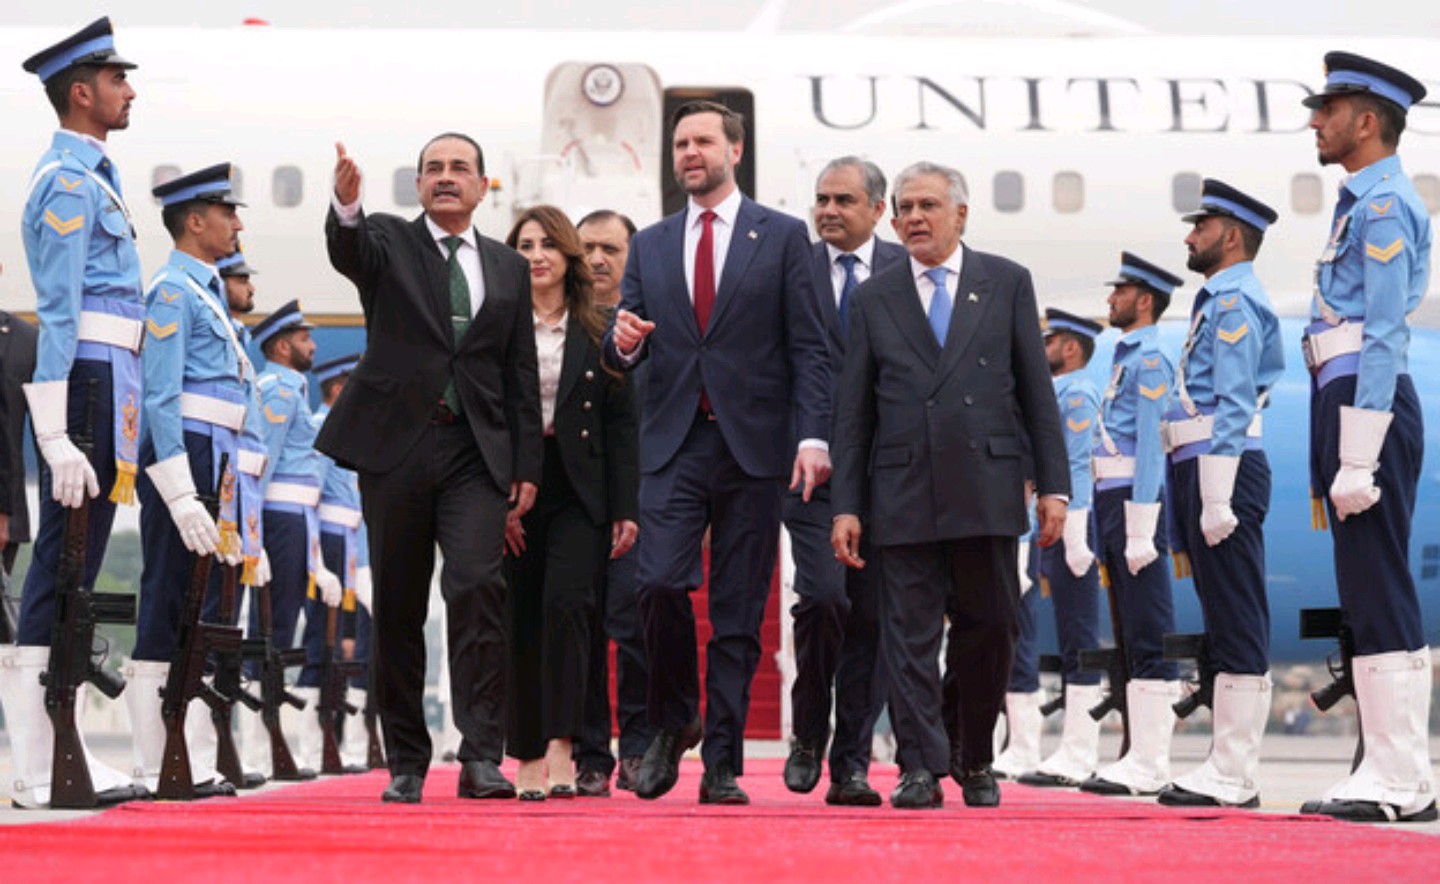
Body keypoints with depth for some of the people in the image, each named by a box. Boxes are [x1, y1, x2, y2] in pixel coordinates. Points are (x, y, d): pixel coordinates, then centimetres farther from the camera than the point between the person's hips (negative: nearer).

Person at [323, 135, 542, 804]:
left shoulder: (509, 269, 16)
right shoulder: (389, 242, 8)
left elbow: (521, 373, 15)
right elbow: (348, 251, -17)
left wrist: (527, 465, 8)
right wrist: (346, 206, -40)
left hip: (476, 453, 1)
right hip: (395, 446, -1)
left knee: (478, 584, -17)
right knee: (398, 606, 3)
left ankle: (481, 757, -17)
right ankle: (406, 763, 11)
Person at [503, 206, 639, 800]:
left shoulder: (598, 332, 8)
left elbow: (620, 425, 7)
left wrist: (625, 508, -1)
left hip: (579, 491, -1)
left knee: (565, 602, -18)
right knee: (521, 621, 2)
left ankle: (561, 746, -19)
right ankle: (528, 757, 9)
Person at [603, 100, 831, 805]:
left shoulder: (782, 237, 6)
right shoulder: (650, 246, 15)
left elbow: (808, 349, 1)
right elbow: (624, 353, 15)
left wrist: (812, 436, -10)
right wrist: (622, 341, -9)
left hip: (753, 447, -2)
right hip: (673, 443, 2)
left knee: (739, 613, 0)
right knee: (661, 583, -14)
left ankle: (721, 765, 5)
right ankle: (673, 721, 11)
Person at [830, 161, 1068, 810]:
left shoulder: (1007, 283, 8)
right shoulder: (874, 299, 9)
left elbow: (1036, 390, 7)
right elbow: (853, 412, 8)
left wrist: (1053, 484, 0)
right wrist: (846, 506, 1)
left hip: (988, 490, 0)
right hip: (903, 494, 0)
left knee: (989, 632, 5)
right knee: (909, 634, -3)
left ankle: (977, 763, 21)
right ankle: (921, 768, 1)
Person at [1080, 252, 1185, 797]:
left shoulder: (1150, 360, -10)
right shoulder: (1126, 358, 20)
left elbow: (1151, 446, -17)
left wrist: (1140, 531, -22)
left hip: (1135, 502, -10)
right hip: (1112, 502, 10)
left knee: (1148, 639, -9)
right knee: (1130, 636, 10)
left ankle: (1150, 765, -10)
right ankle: (1140, 755, 14)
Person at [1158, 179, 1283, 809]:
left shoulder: (1234, 301, -9)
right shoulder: (1219, 301, 22)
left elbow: (1234, 406, -17)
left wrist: (1217, 499, -22)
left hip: (1224, 471, -11)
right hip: (1201, 472, 11)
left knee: (1236, 622, -9)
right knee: (1224, 622, 10)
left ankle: (1234, 777, -9)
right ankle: (1228, 764, 14)